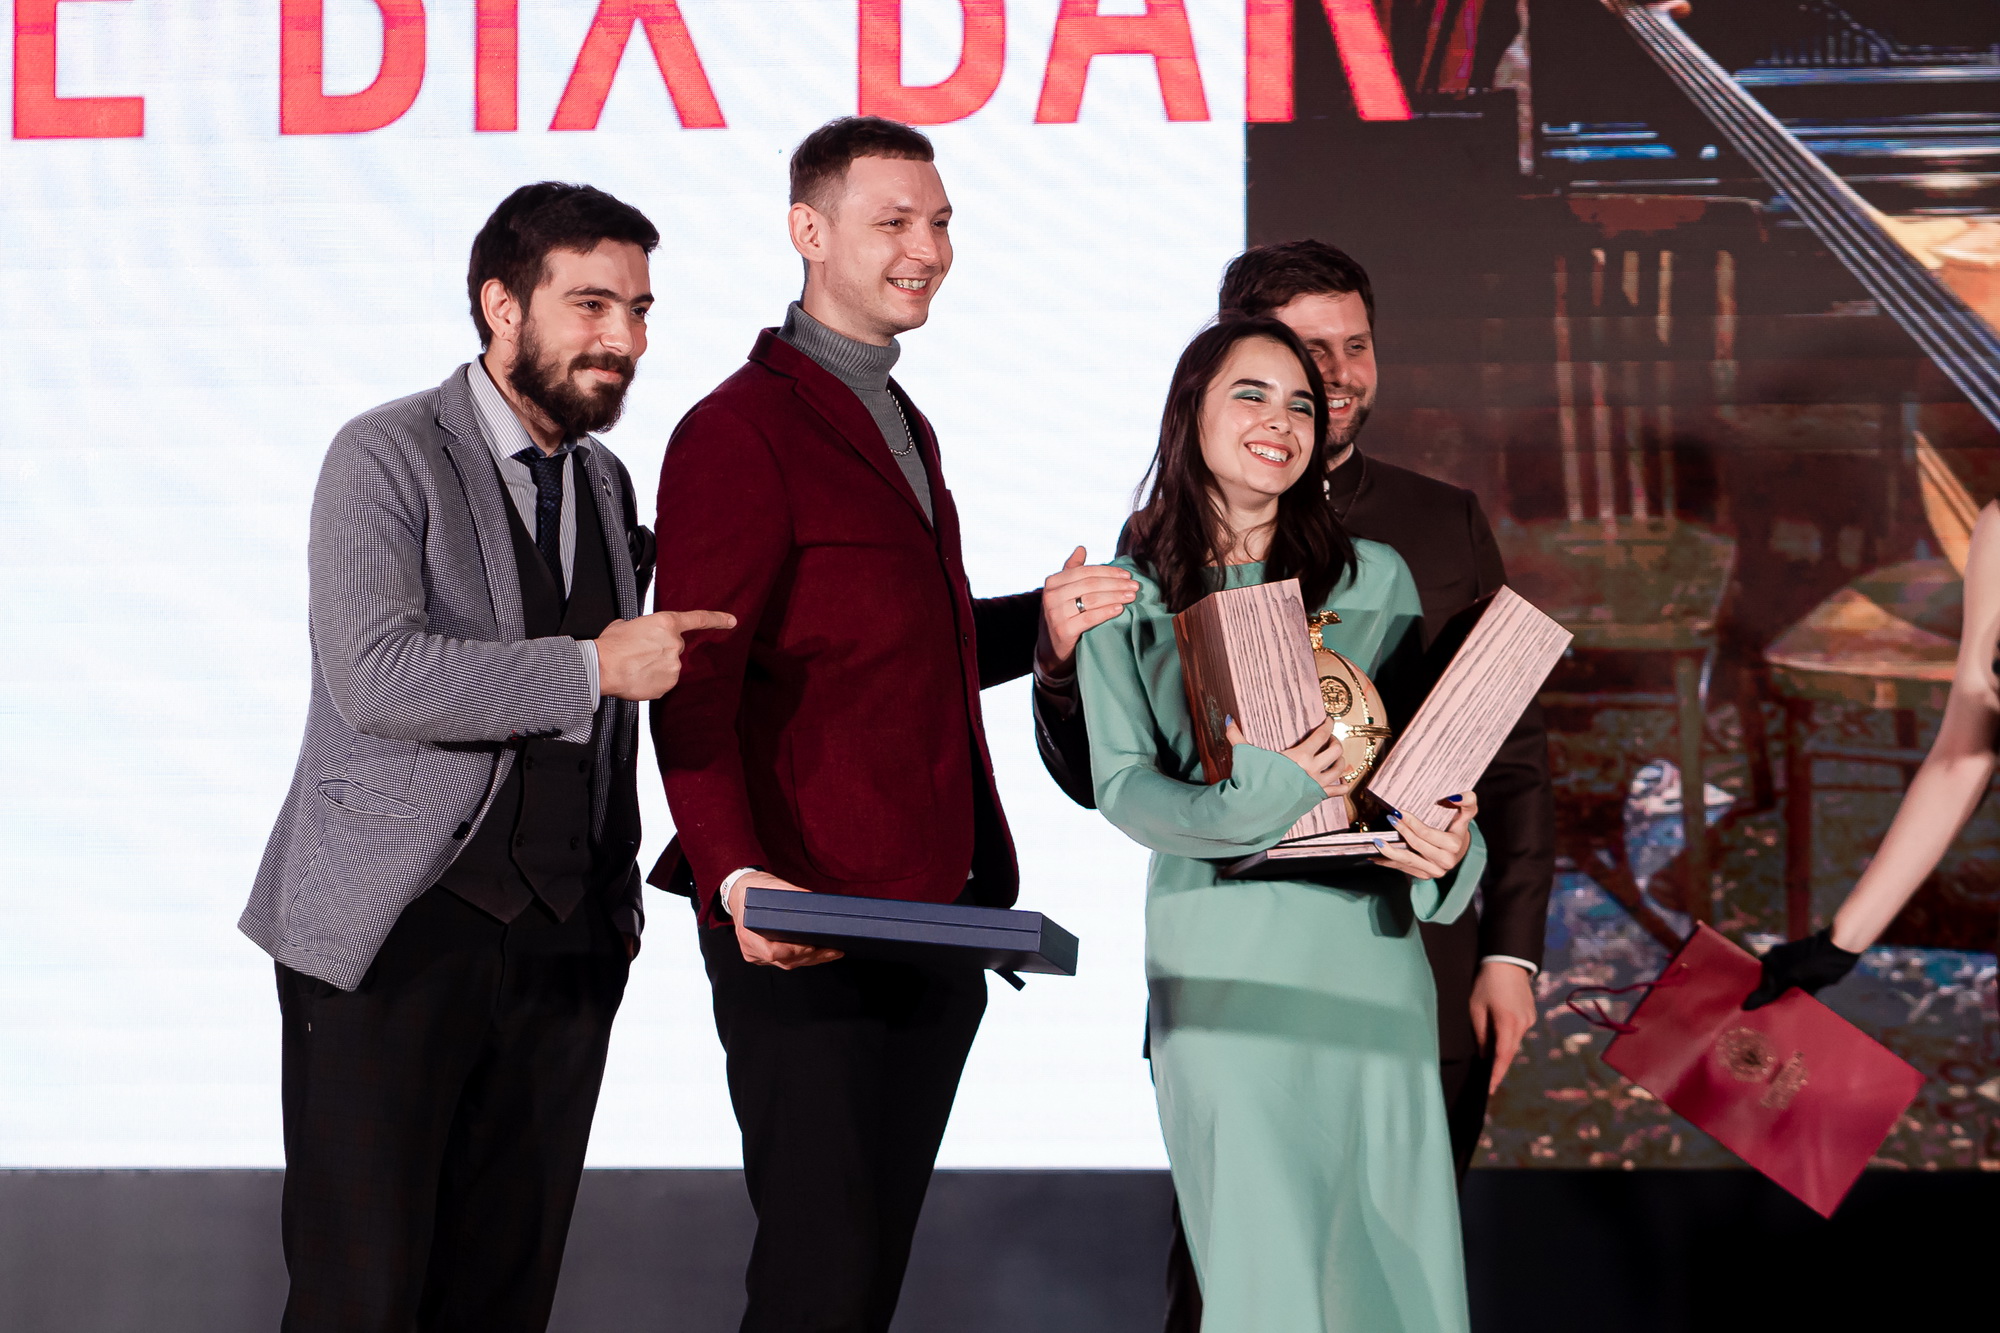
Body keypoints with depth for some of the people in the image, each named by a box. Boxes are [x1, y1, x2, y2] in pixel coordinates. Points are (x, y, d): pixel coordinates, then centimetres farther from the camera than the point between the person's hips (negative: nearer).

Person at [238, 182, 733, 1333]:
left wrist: (619, 894, 18)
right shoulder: (388, 456, -6)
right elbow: (375, 675, -21)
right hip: (398, 934, -6)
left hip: (565, 941, 6)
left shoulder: (607, 483, 17)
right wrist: (592, 667, -18)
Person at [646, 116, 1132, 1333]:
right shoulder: (740, 434, -11)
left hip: (937, 918, 9)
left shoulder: (905, 430, 19)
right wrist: (736, 879, -31)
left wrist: (1036, 627, 10)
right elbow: (694, 694, -17)